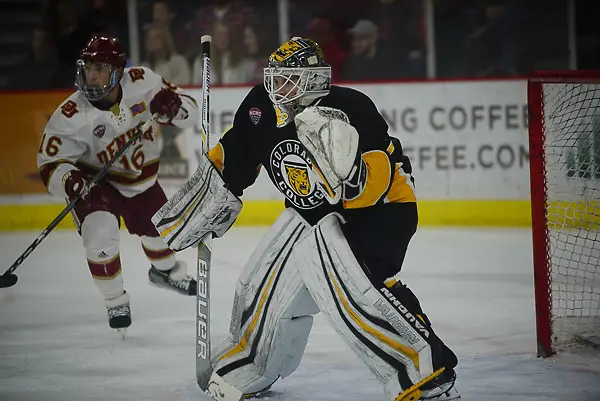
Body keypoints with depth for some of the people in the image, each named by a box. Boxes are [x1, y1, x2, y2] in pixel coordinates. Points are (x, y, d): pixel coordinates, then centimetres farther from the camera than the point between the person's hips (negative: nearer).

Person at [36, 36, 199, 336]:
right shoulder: (71, 116, -30)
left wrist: (173, 107, -35)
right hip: (94, 181, -4)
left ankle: (165, 271, 56)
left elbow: (189, 112, -12)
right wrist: (69, 180, -42)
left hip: (140, 177, 4)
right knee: (100, 232, -27)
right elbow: (49, 163, -22)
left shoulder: (142, 83, -23)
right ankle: (116, 302, -4)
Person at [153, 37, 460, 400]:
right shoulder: (262, 107, -7)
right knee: (267, 285, 10)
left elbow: (370, 188, -34)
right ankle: (247, 367, 38)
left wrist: (345, 167, -50)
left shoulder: (350, 109, -28)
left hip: (379, 206, -8)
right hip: (311, 209, 8)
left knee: (348, 279, -30)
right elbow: (233, 159, 10)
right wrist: (200, 206, 12)